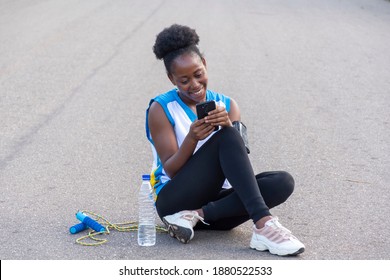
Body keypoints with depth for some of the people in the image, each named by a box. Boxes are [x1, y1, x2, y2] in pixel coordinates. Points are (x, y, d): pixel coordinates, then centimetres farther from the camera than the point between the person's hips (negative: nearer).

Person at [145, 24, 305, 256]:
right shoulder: (161, 109, -2)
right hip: (175, 200, -4)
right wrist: (192, 138, -27)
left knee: (283, 182, -22)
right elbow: (171, 170, -9)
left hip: (217, 198, 5)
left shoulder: (226, 105, 8)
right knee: (226, 138, -27)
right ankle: (263, 223, -39)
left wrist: (228, 126, -23)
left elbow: (240, 157, -4)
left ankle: (199, 215, -27)